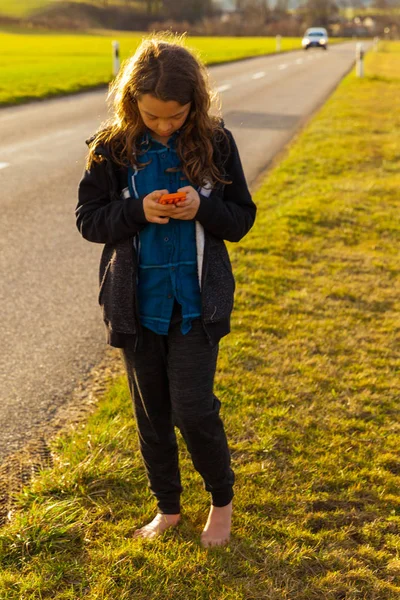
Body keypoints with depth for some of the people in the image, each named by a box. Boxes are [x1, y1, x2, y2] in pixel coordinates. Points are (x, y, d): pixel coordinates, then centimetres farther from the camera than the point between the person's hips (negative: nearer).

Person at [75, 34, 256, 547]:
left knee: (193, 409, -3)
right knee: (151, 413, 13)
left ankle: (222, 500, 25)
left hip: (197, 302, -2)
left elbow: (242, 218, 0)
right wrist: (137, 210, -19)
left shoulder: (215, 143, -6)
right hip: (136, 304, 2)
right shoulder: (111, 148, -5)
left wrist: (203, 207, -20)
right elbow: (88, 220, -1)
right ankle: (168, 508, 34)